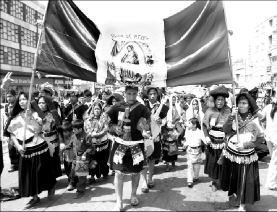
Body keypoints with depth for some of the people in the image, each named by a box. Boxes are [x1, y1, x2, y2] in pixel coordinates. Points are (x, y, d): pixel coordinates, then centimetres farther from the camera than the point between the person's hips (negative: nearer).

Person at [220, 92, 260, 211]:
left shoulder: (255, 119, -6)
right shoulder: (234, 116, -2)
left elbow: (258, 138, -9)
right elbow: (225, 130, -15)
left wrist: (245, 144, -24)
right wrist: (231, 116, -27)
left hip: (247, 155, -1)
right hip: (231, 152, 2)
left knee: (245, 180, 2)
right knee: (232, 177, 16)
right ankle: (232, 194, 42)